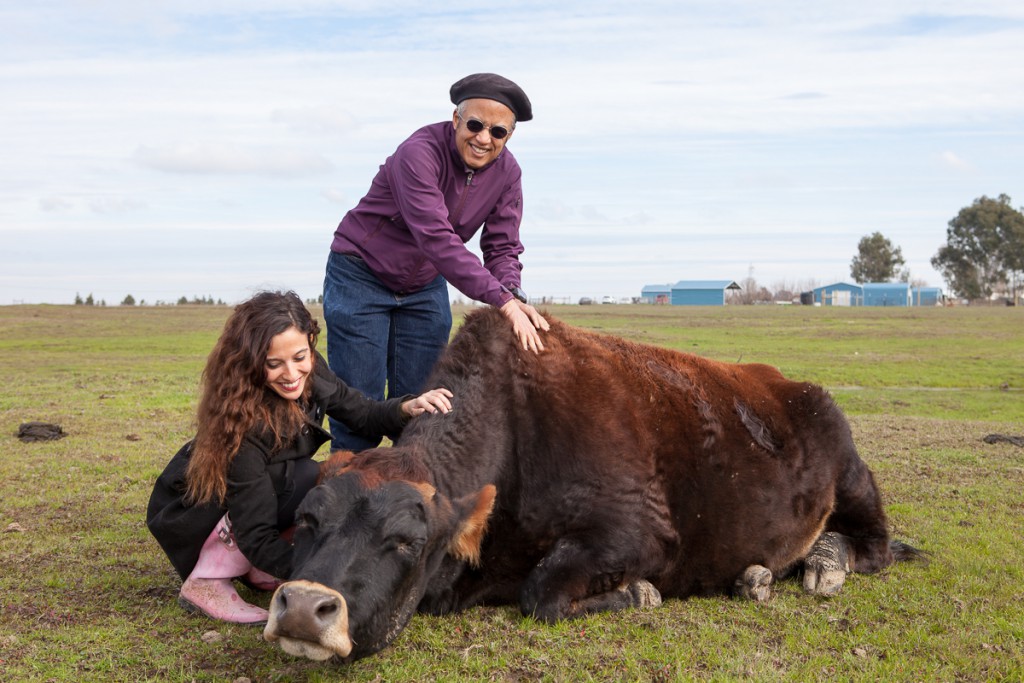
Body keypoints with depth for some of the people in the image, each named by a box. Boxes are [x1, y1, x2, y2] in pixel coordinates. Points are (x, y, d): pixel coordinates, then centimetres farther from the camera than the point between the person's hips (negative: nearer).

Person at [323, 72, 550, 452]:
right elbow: (437, 239, -39)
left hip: (425, 289, 6)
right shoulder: (420, 153, -30)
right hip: (360, 276, -5)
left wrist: (515, 298, -30)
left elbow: (503, 247, -8)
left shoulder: (507, 173, -9)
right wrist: (503, 301, -44)